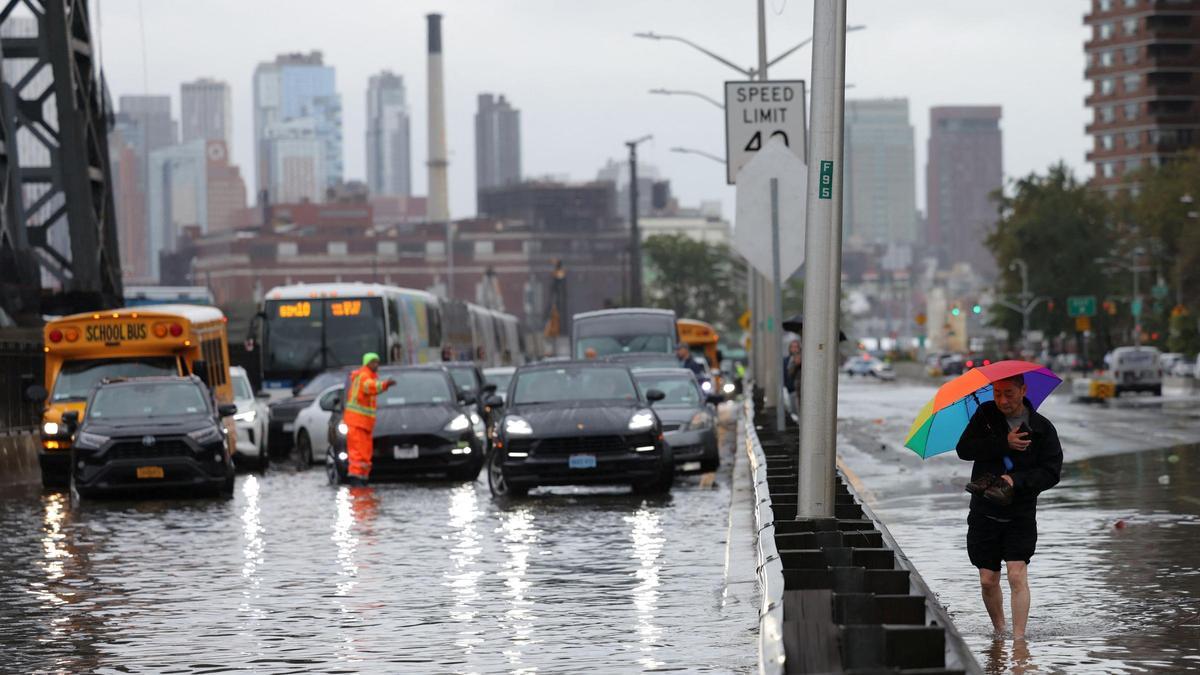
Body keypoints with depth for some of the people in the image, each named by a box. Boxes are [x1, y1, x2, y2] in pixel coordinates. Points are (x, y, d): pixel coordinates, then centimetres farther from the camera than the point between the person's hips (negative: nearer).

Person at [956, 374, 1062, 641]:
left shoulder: (1042, 428, -3)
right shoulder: (985, 415, 3)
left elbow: (1051, 473, -7)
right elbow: (964, 449, -8)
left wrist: (1017, 481, -21)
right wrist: (1004, 444, -19)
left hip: (1021, 513, -2)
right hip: (984, 511, 3)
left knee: (1017, 575, -14)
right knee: (988, 580, 6)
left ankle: (1019, 637, -14)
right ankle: (999, 631, 24)